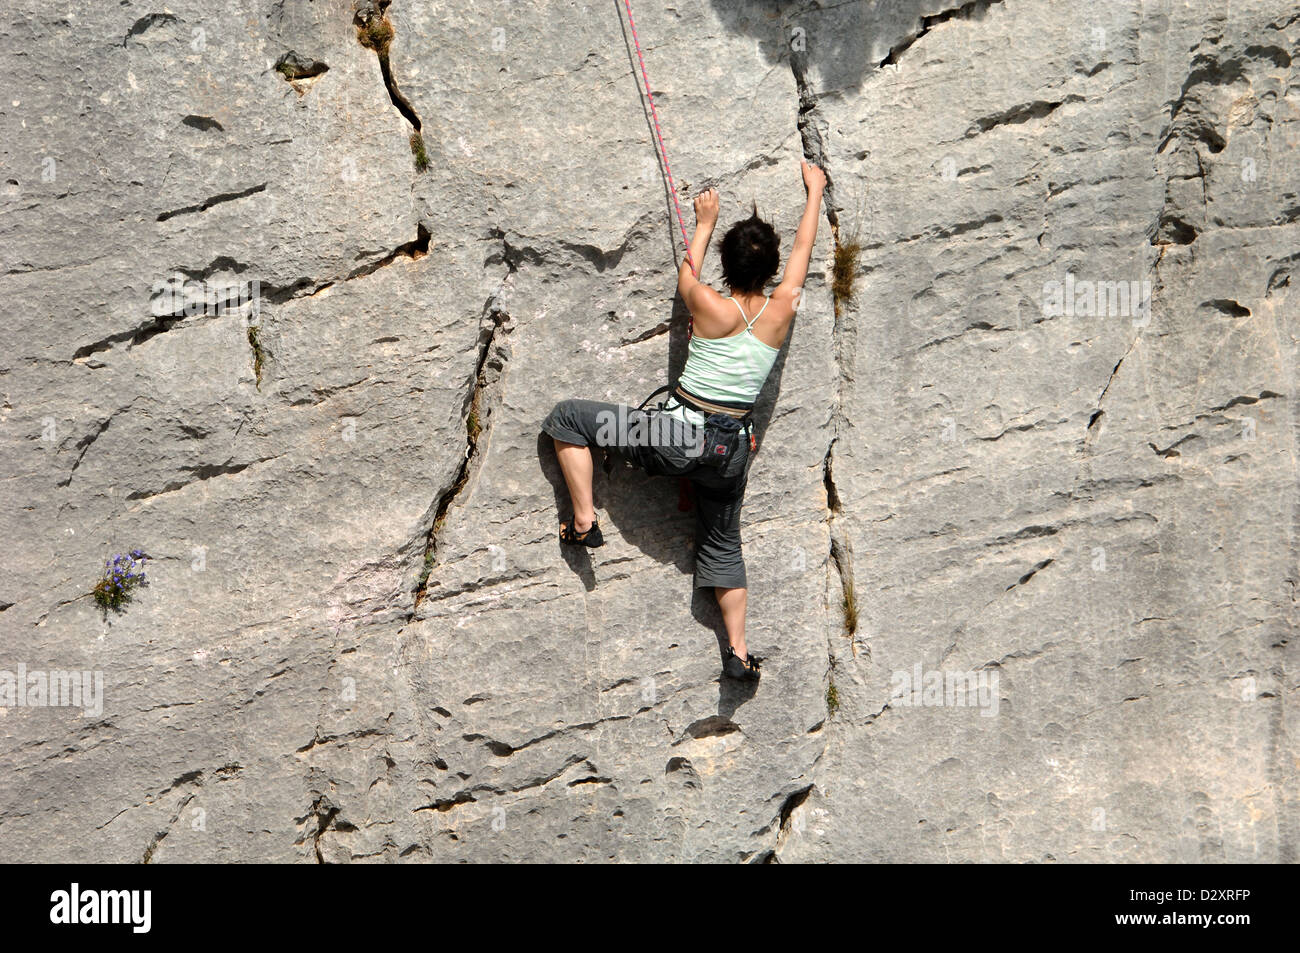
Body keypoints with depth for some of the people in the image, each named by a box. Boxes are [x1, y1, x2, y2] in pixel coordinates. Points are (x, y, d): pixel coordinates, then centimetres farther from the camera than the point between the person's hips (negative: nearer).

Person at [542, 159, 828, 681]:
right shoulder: (781, 310, -3)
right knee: (722, 544, 24)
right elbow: (802, 249, 14)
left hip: (675, 437, -4)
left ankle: (584, 521, 2)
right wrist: (815, 190, 28)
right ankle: (738, 651, 22)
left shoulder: (711, 307, -12)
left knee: (567, 417, 8)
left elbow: (685, 275, 13)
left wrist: (704, 224, 27)